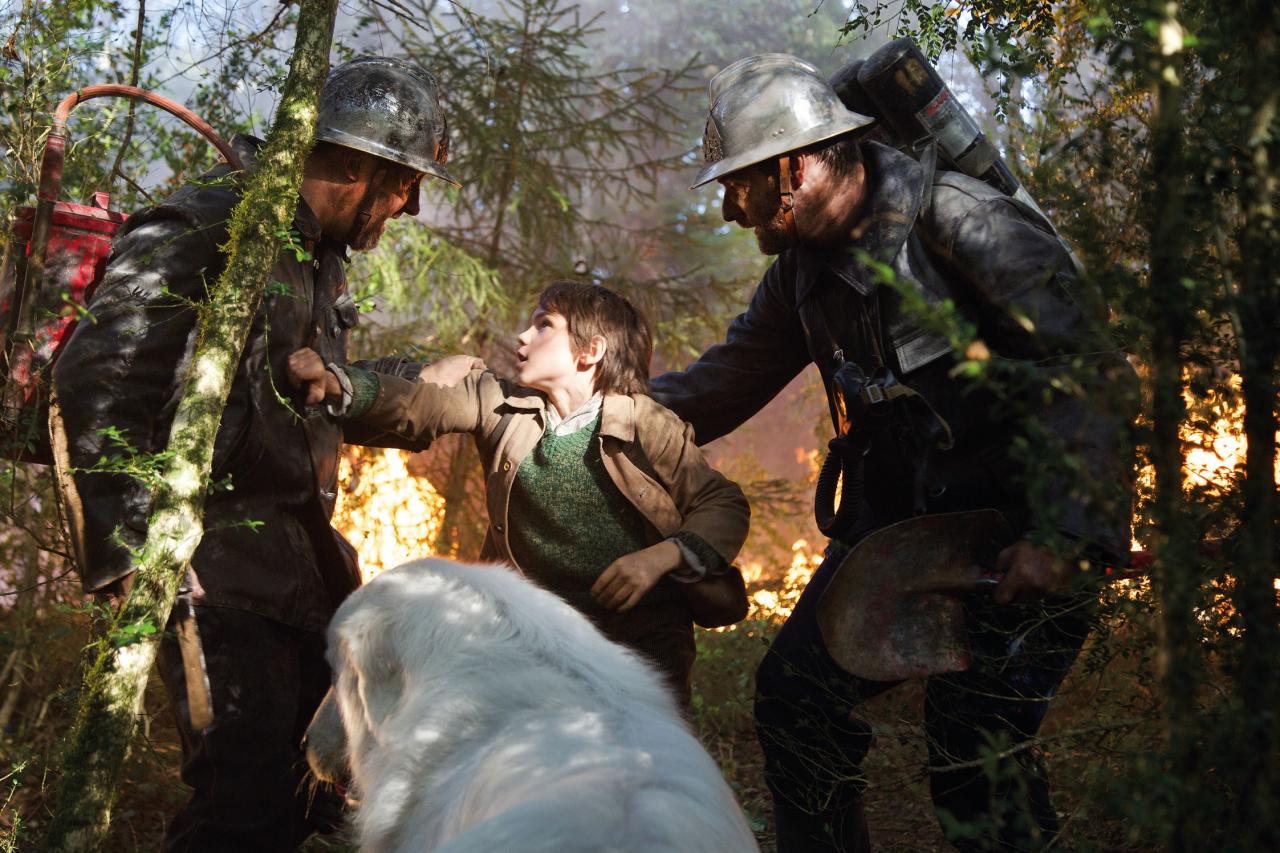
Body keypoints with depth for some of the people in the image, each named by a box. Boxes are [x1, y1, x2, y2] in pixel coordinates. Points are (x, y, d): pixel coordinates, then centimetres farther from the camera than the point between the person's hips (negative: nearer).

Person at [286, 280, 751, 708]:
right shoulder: (500, 404, 2)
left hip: (639, 635, -3)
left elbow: (726, 506, -7)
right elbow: (418, 404, -7)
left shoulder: (650, 426, -9)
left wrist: (662, 557, -22)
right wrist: (339, 383, -23)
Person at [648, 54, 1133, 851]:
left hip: (1017, 526, -8)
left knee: (974, 746, -14)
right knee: (796, 690, 8)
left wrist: (1064, 533, -32)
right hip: (897, 513, 8)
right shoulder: (805, 265, 5)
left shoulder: (964, 223, -21)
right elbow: (729, 378, 16)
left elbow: (1085, 369, -24)